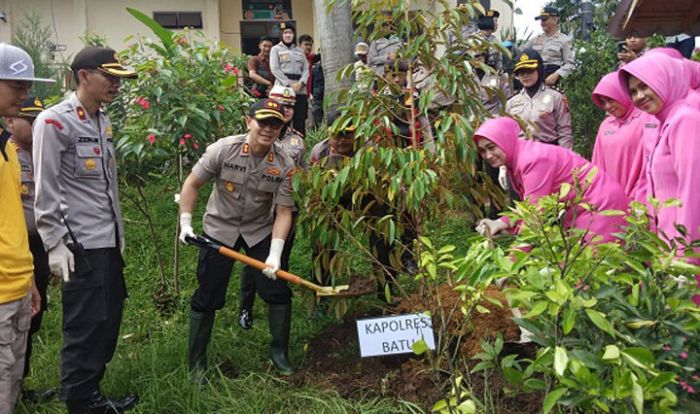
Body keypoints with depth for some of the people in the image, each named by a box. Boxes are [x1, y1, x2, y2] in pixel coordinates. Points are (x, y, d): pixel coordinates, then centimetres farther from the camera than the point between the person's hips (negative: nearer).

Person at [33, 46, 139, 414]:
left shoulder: (103, 121, 13)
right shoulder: (54, 121, -12)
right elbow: (46, 191, -14)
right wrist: (56, 244, -16)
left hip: (109, 242, 8)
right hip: (81, 245, -8)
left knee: (108, 323, 14)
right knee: (85, 328, 0)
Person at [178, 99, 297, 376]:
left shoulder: (285, 164, -16)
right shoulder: (224, 149, -19)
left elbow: (283, 212, -15)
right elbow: (192, 183, -7)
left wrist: (275, 253, -25)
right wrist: (185, 222, -11)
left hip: (260, 232, 1)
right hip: (219, 229, -1)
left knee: (279, 292, -1)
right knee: (207, 298, 4)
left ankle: (279, 352, 21)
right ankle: (197, 361, 21)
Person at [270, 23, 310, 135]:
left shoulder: (299, 50, 20)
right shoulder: (276, 49, 10)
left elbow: (306, 69, 11)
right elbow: (275, 69, -2)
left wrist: (301, 83, -8)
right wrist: (289, 84, -12)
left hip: (301, 90, 3)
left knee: (300, 120, 0)